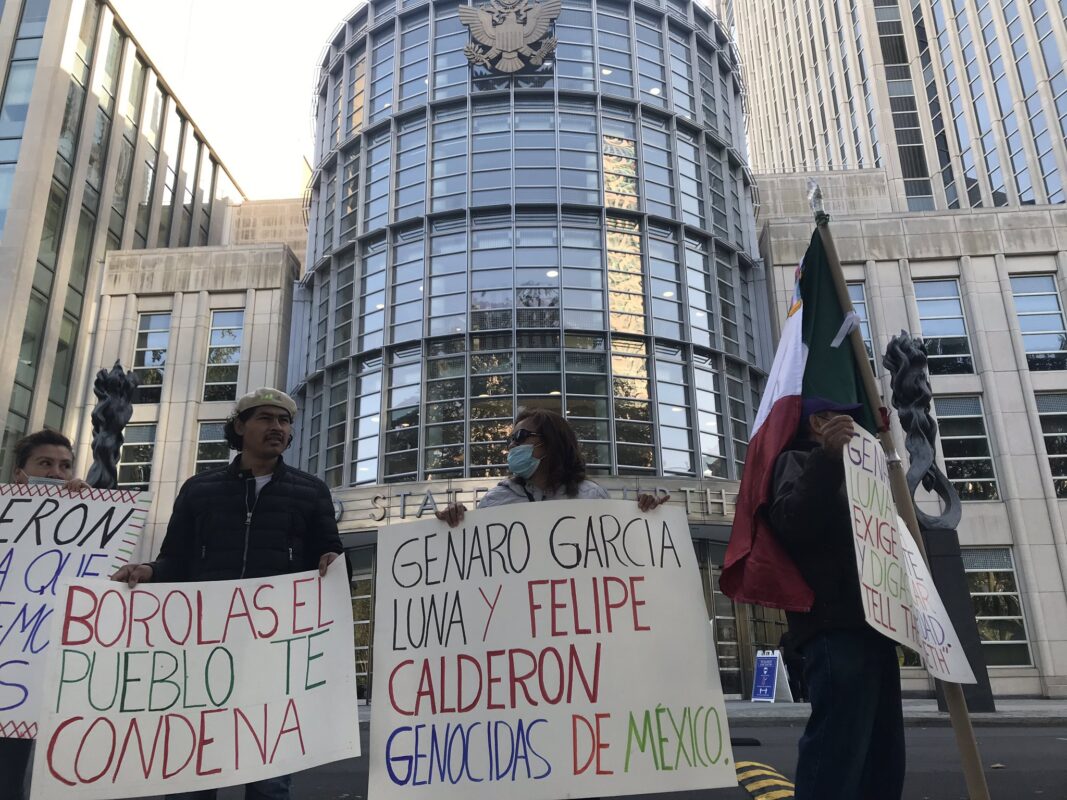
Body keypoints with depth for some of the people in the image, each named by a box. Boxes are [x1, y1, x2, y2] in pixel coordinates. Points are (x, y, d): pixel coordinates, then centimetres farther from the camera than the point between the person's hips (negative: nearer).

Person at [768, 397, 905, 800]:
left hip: (868, 622, 10)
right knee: (838, 748, -15)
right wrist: (826, 456, -24)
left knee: (883, 752, 11)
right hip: (835, 624, -10)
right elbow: (789, 524, -17)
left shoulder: (839, 470, 30)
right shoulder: (797, 460, 4)